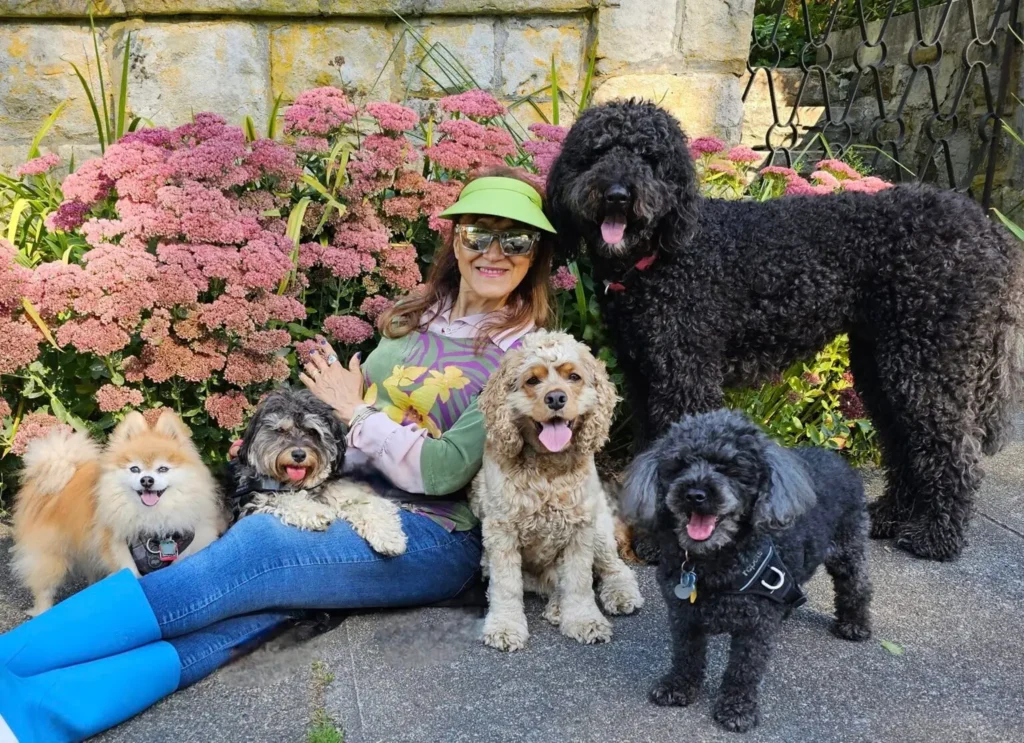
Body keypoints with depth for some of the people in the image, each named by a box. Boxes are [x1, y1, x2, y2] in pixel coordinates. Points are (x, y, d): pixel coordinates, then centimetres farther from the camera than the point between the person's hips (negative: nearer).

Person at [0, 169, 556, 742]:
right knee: (258, 607, -24)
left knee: (254, 554, -27)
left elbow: (445, 471, -13)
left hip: (433, 538, -5)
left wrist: (356, 412, -4)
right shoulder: (416, 317, 14)